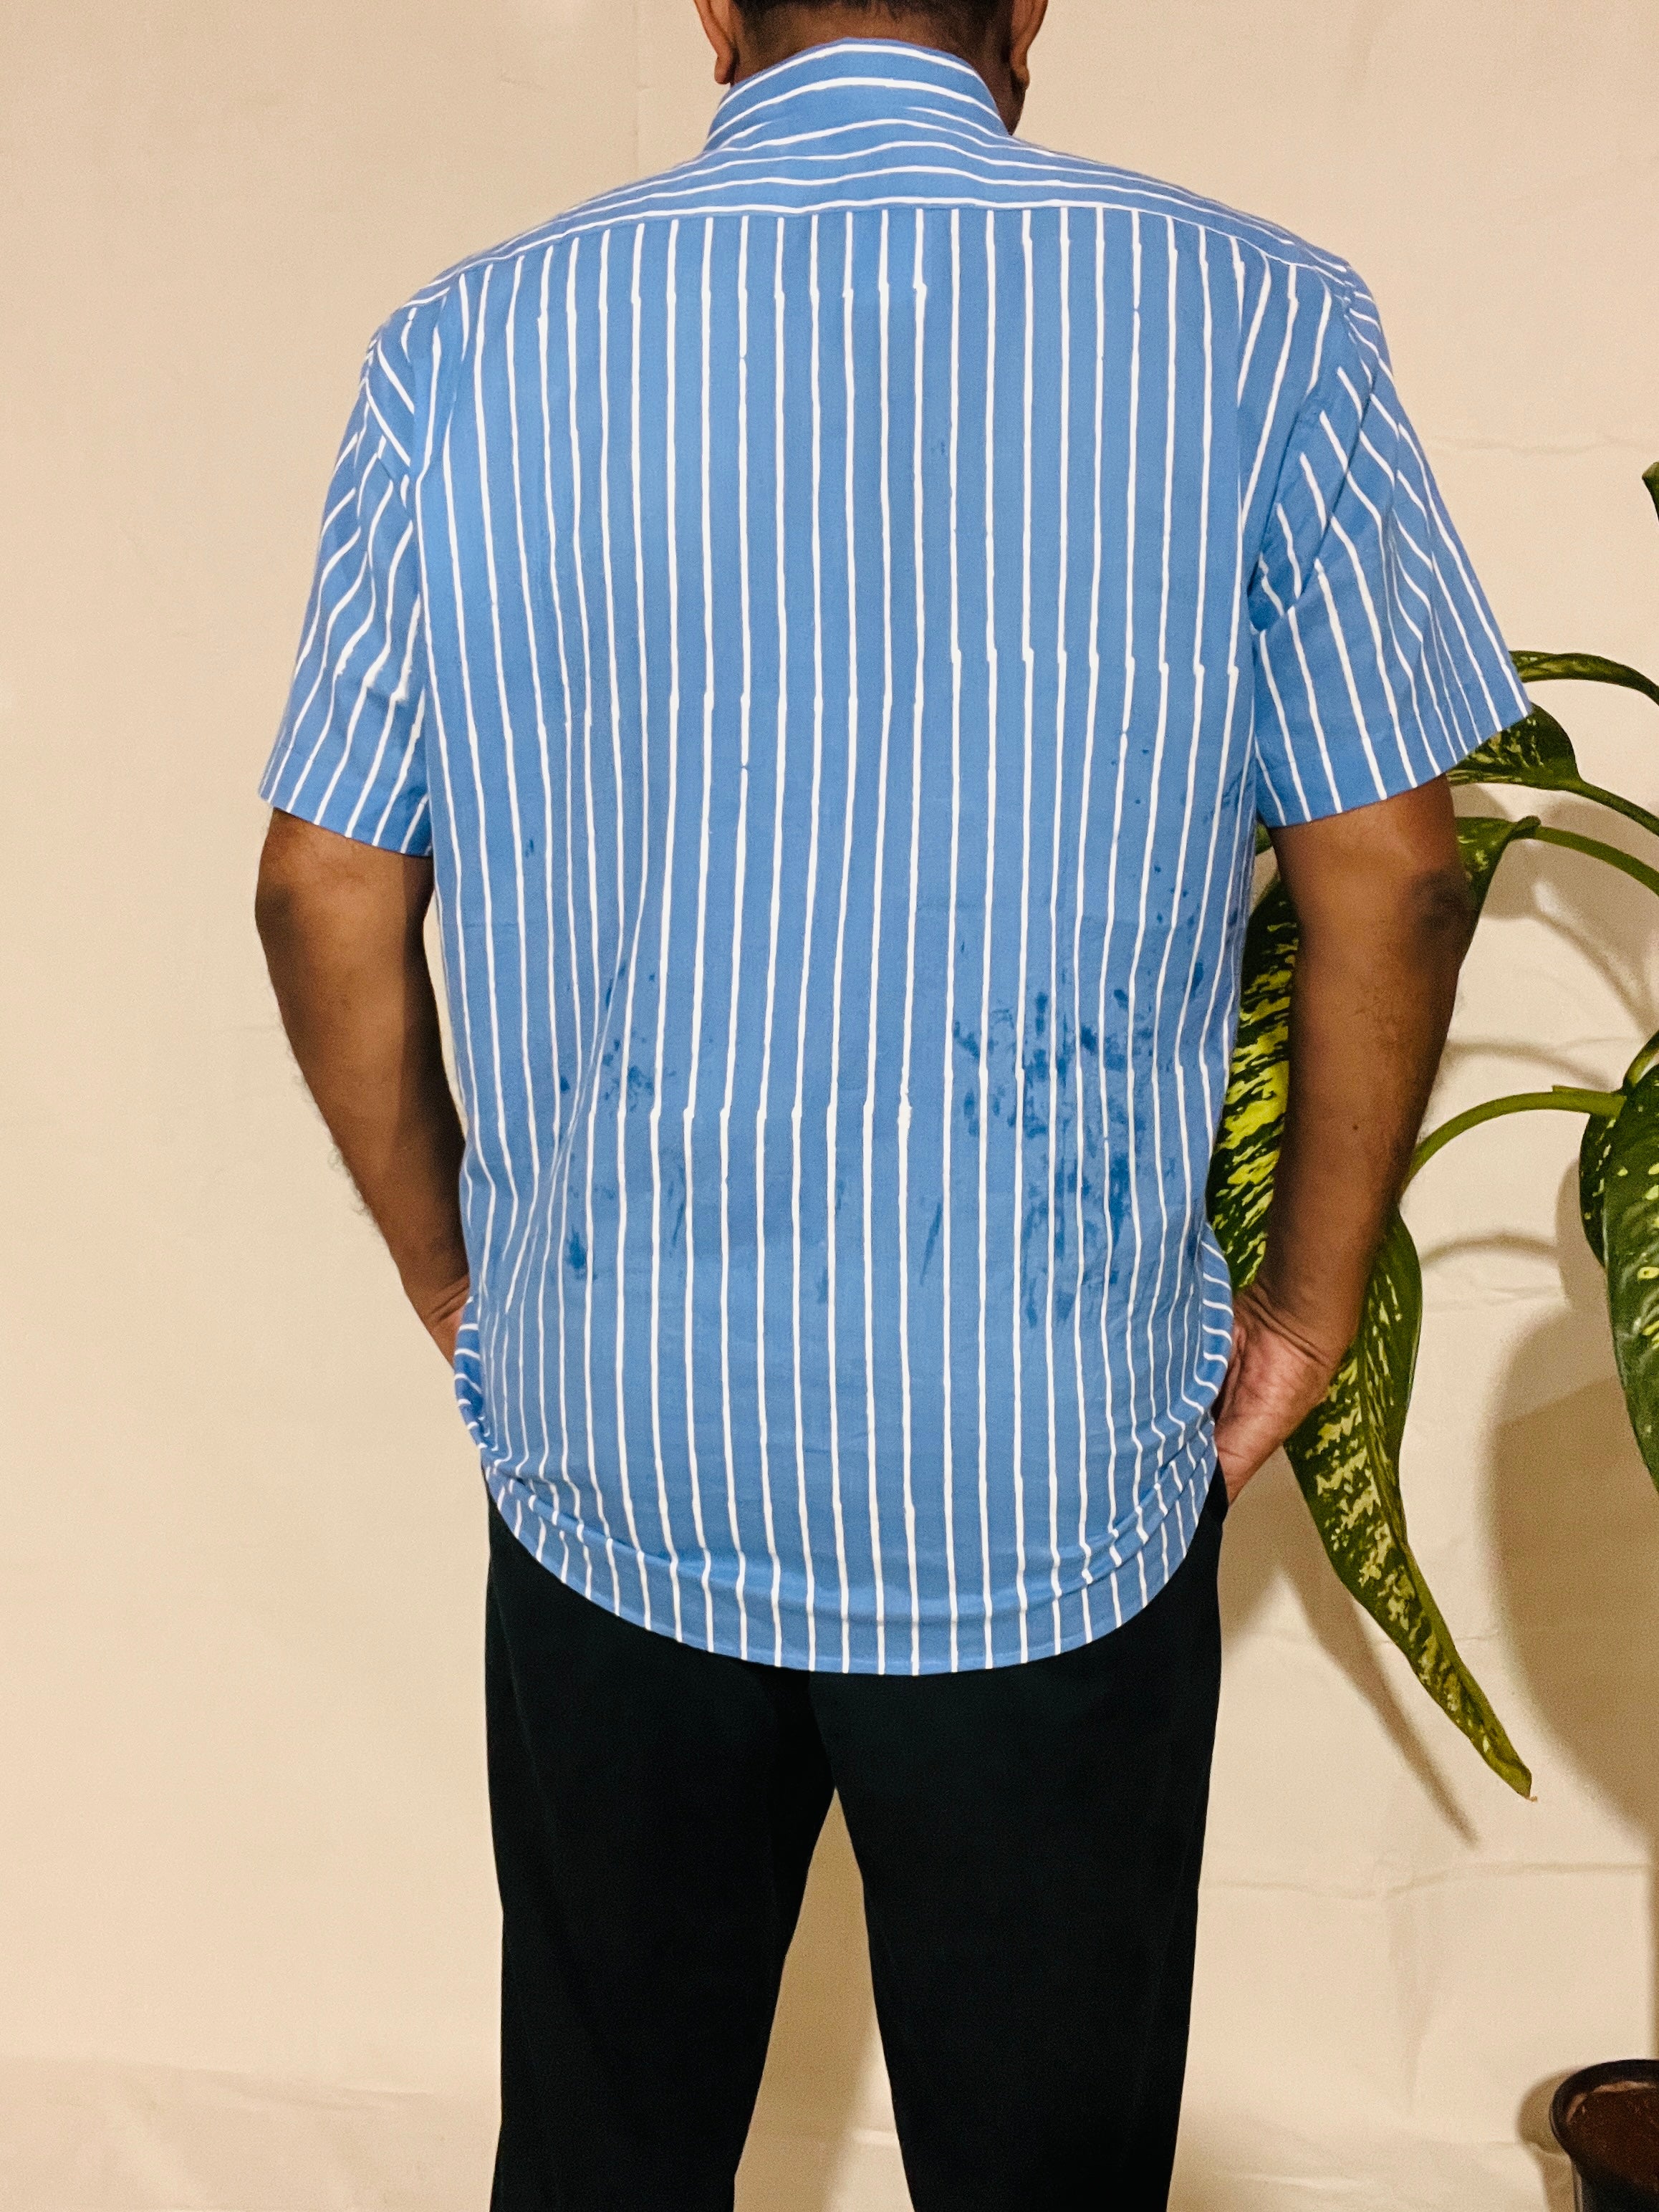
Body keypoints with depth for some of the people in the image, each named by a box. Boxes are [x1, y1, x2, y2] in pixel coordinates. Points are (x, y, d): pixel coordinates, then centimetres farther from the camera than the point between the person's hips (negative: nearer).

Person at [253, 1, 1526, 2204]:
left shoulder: (469, 349, -2)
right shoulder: (1263, 327, -5)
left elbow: (327, 897, 0)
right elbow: (1393, 878, -4)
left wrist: (459, 1280, 13)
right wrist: (1310, 1312, 8)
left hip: (610, 1455, 2)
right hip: (1058, 1475, -1)